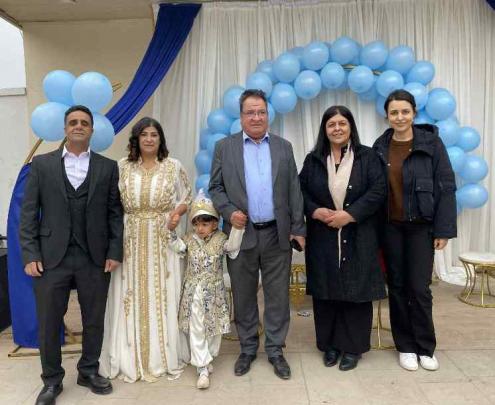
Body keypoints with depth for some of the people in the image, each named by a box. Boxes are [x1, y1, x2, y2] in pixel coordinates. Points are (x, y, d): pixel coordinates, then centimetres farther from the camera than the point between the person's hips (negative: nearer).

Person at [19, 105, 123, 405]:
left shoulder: (108, 167, 5)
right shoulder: (42, 164, 5)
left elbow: (115, 213, 3)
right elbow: (29, 212, 2)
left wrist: (115, 252, -3)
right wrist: (30, 255, -5)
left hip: (95, 258, 1)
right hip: (52, 257, 0)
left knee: (94, 320, 12)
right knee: (48, 323, 9)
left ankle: (89, 371, 34)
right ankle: (52, 381, 29)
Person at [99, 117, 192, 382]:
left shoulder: (173, 166, 3)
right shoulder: (122, 167, 4)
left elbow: (186, 198, 8)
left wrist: (177, 214, -12)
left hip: (162, 241, -1)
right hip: (130, 242, 1)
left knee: (162, 297, 5)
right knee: (131, 298, 5)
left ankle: (164, 356, 21)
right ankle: (133, 359, 20)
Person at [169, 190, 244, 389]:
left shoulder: (220, 239, -5)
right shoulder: (189, 239, 1)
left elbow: (233, 246, -23)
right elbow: (177, 247, -14)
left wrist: (237, 227, -36)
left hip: (214, 293, 0)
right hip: (194, 293, 0)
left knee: (215, 328, 13)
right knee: (196, 331, 0)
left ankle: (208, 359, 34)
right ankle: (203, 369, 8)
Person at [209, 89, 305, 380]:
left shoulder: (284, 147, 8)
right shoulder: (224, 147, 4)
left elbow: (294, 190, 6)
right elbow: (215, 188, 4)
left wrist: (298, 228, 0)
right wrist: (229, 212, -14)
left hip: (277, 234, 1)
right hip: (241, 234, 0)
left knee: (278, 296, 8)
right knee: (244, 297, 11)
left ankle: (275, 350, 24)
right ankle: (248, 348, 29)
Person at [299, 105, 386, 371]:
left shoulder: (367, 157, 2)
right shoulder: (313, 160, 8)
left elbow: (378, 191, -5)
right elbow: (301, 191, 8)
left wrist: (349, 214, -15)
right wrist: (315, 211, -12)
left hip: (358, 238, -1)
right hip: (323, 238, 2)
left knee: (356, 291, 4)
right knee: (326, 292, 7)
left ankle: (352, 347, 20)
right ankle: (330, 344, 24)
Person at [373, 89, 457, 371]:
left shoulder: (431, 142, -4)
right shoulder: (380, 147, 3)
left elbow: (446, 188, -5)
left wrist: (444, 229, -9)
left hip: (421, 226, -2)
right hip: (390, 227, 3)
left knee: (419, 288, 1)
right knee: (397, 286, 9)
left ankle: (426, 348, 21)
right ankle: (405, 346, 24)